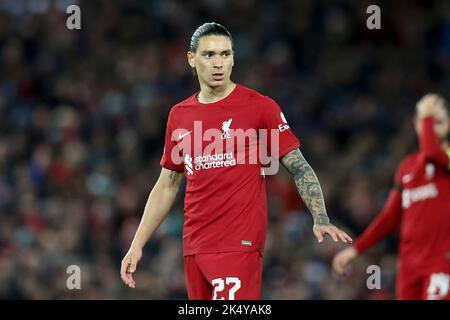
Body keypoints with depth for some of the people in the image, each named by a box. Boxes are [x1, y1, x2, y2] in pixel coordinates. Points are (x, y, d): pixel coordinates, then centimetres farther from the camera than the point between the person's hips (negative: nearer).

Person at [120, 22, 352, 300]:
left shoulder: (260, 107, -2)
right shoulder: (179, 115, 12)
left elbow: (299, 167, -4)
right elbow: (167, 186, 19)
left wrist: (321, 220, -18)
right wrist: (137, 245, 16)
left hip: (240, 246, -5)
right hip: (194, 248, 5)